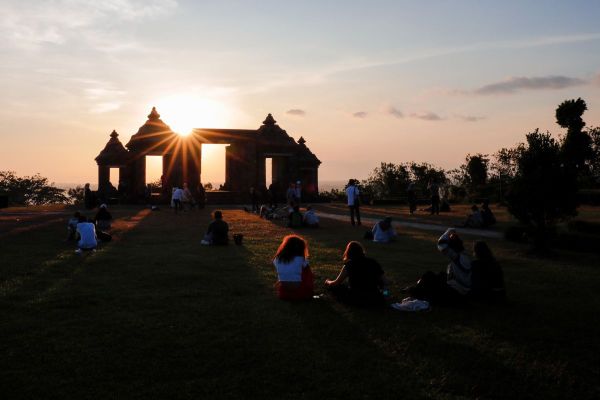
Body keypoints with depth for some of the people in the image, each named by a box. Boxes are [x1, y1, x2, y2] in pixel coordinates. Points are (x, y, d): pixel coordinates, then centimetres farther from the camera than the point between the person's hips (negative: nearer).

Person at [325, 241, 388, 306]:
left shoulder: (349, 264, 0)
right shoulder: (373, 263, 8)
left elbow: (337, 283, 10)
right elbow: (384, 284, 8)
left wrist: (328, 282, 32)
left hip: (356, 300, -3)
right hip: (374, 300, 3)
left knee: (335, 286, 15)